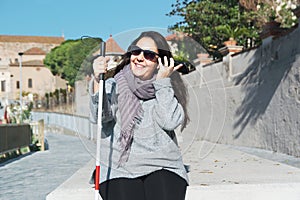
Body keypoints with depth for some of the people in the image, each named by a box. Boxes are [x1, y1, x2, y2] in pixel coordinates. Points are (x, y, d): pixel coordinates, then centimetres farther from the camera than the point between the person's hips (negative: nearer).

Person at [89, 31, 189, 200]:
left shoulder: (167, 89, 8)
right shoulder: (114, 85, 4)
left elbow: (170, 122, -9)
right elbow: (99, 116, -14)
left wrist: (162, 82, -7)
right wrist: (97, 81, -28)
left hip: (162, 168, 1)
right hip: (119, 169, -1)